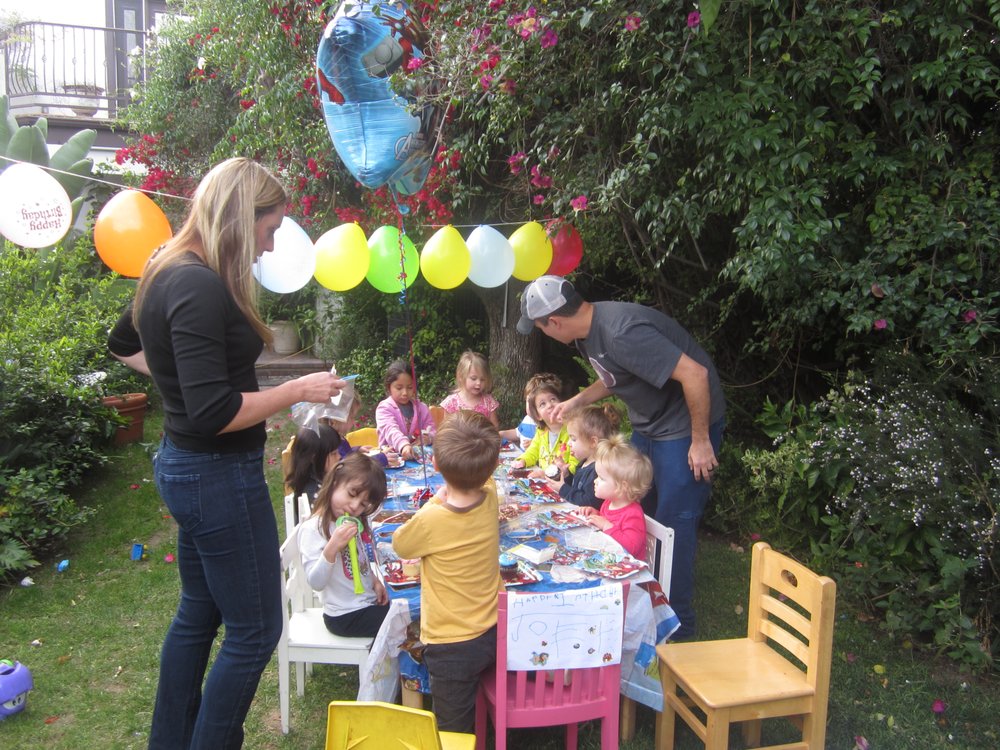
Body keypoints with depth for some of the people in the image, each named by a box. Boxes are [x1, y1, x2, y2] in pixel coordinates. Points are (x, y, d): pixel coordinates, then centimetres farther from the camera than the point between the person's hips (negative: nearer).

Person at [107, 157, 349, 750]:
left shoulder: (170, 273, 8)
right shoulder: (202, 288, -23)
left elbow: (124, 343, 26)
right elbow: (215, 414, -28)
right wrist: (298, 390, -17)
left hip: (183, 464, 11)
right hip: (219, 475, -11)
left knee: (199, 613, 24)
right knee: (254, 632, 4)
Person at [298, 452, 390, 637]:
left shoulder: (355, 523, 5)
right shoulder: (313, 529, -19)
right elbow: (316, 583, -24)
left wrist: (374, 580, 2)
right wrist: (331, 548, -36)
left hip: (371, 602, 8)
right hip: (346, 617, -8)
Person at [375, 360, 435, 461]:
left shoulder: (421, 407, 12)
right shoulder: (384, 408, -4)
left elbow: (432, 429, 13)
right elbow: (391, 430, -21)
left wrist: (426, 437, -12)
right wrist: (404, 445, -40)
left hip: (416, 454, 3)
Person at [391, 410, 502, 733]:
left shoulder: (431, 521, -29)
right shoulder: (490, 499, -13)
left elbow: (400, 545, -3)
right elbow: (482, 476, 15)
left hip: (451, 644, -4)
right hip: (493, 634, 4)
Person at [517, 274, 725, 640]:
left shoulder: (621, 332, -31)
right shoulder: (589, 329, 0)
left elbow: (694, 374, -31)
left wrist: (700, 441, -23)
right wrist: (577, 400, 8)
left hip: (685, 424, -9)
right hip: (647, 424, 10)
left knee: (674, 524, -3)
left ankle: (677, 626, 14)